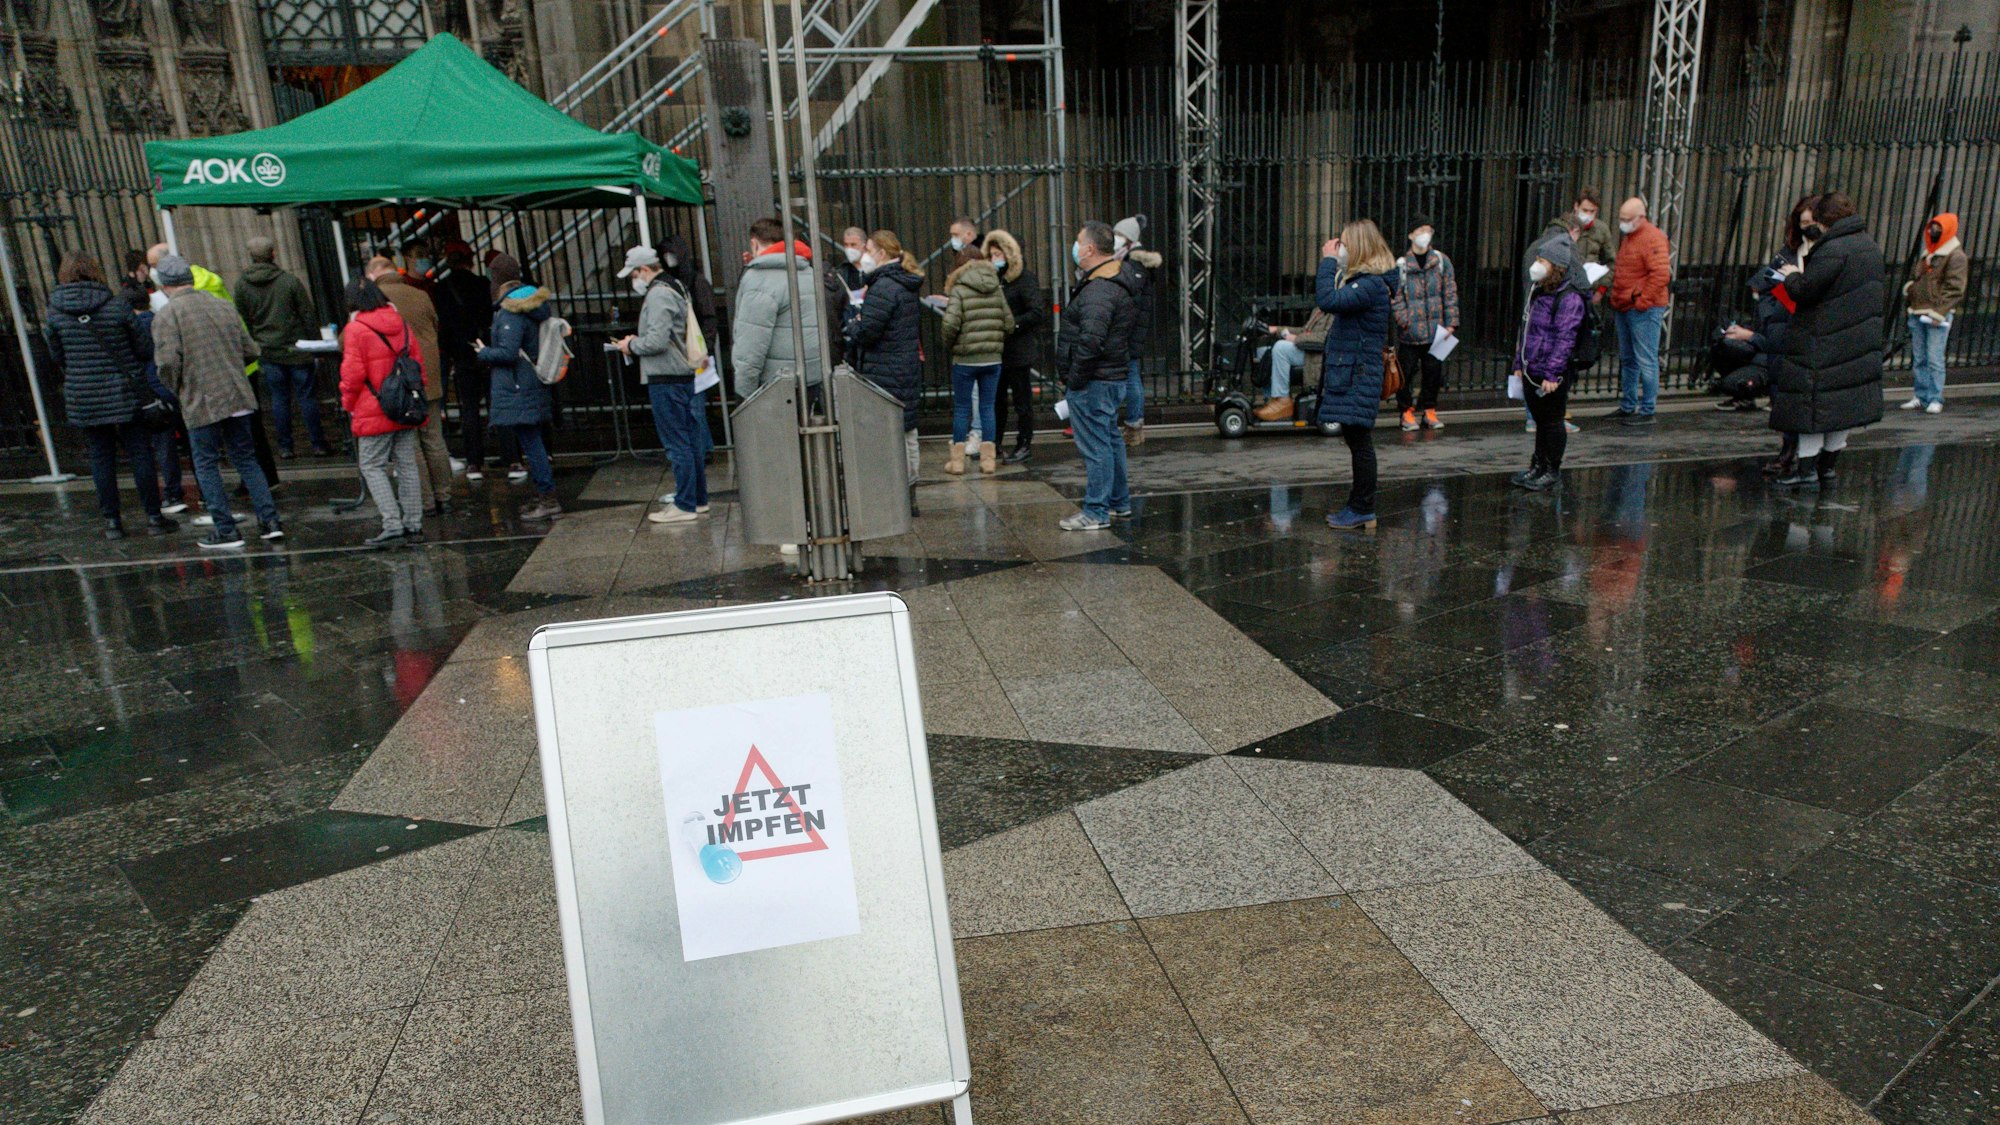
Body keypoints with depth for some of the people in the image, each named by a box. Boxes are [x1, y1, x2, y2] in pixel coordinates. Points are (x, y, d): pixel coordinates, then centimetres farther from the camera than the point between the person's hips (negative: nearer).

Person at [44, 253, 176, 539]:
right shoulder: (117, 305, -7)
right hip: (124, 393, -2)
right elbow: (144, 348, -2)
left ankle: (112, 522, 12)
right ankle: (154, 518, 6)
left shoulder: (55, 312, -1)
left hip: (82, 397, 2)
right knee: (140, 453, 5)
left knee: (101, 457, 9)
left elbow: (57, 357, 6)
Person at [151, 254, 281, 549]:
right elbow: (250, 351, 8)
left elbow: (168, 362, -16)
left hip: (201, 403, -4)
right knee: (246, 459, 14)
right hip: (239, 397, 4)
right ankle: (270, 521, 7)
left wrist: (176, 388, 2)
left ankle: (226, 531, 7)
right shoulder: (223, 306, 7)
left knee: (207, 465, 7)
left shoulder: (165, 316, -8)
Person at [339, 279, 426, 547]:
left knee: (373, 467, 1)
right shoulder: (401, 323, 7)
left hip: (374, 412, -6)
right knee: (407, 465, 9)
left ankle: (393, 527, -6)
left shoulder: (355, 329, -10)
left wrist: (348, 404, 4)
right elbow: (419, 364, 11)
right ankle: (413, 525, 12)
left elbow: (353, 374, -11)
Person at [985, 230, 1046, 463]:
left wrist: (1011, 324, -21)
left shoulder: (1025, 278, -9)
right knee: (996, 398, 12)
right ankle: (993, 443, 21)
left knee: (1021, 399, 3)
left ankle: (1023, 445, 12)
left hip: (1018, 349, -7)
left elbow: (1037, 313, -17)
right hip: (997, 349, 7)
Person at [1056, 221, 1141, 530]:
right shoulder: (1120, 278, 13)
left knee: (1094, 445, -4)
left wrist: (1075, 377, -20)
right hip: (1114, 376, 11)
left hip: (1094, 381, -11)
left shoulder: (1099, 290, -21)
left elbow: (1090, 340, -31)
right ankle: (1120, 503, 30)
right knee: (1110, 440, 19)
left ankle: (1096, 513, 4)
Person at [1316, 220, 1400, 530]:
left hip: (1358, 376, -10)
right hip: (1348, 372, 10)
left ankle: (1363, 509, 4)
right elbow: (1320, 297, 20)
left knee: (1359, 441, -4)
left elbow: (1328, 301, -28)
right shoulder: (1358, 278, 16)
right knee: (1356, 441, 15)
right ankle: (1358, 506, 23)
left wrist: (1328, 260, -20)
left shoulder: (1372, 284, -17)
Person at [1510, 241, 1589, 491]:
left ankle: (1552, 471, 13)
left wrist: (1552, 374, -23)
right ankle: (1538, 466, 27)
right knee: (1540, 420, 17)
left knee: (1552, 422, 2)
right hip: (1531, 372, 8)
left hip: (1552, 377, -8)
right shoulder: (1539, 293, 13)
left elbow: (1565, 339, -20)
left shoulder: (1569, 299, -15)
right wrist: (1519, 363, 19)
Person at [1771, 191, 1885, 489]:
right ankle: (1827, 464, 21)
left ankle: (1807, 468, -2)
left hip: (1824, 344, -9)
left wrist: (1791, 275, 2)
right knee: (1844, 402, 13)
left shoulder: (1833, 250, -17)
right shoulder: (1871, 247, 13)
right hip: (1862, 343, 9)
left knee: (1811, 400, -3)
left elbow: (1803, 290, -21)